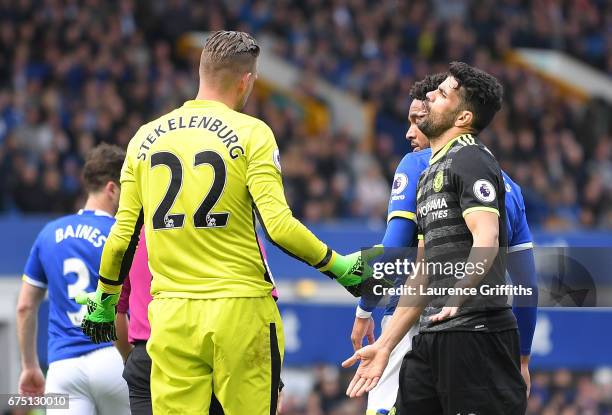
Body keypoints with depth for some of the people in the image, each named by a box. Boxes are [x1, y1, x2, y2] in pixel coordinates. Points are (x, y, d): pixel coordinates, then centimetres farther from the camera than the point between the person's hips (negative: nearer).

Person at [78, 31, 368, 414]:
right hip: (240, 307, -4)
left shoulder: (146, 138, 9)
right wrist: (339, 266, 0)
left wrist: (104, 301, 24)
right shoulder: (251, 133, -4)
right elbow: (279, 227, -13)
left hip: (171, 314, 4)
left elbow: (123, 235, 10)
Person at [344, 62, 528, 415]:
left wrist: (459, 295, -40)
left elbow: (486, 241, -23)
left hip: (476, 331, -9)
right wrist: (385, 345, 24)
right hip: (433, 336, 9)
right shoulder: (430, 173, 23)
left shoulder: (471, 160, -6)